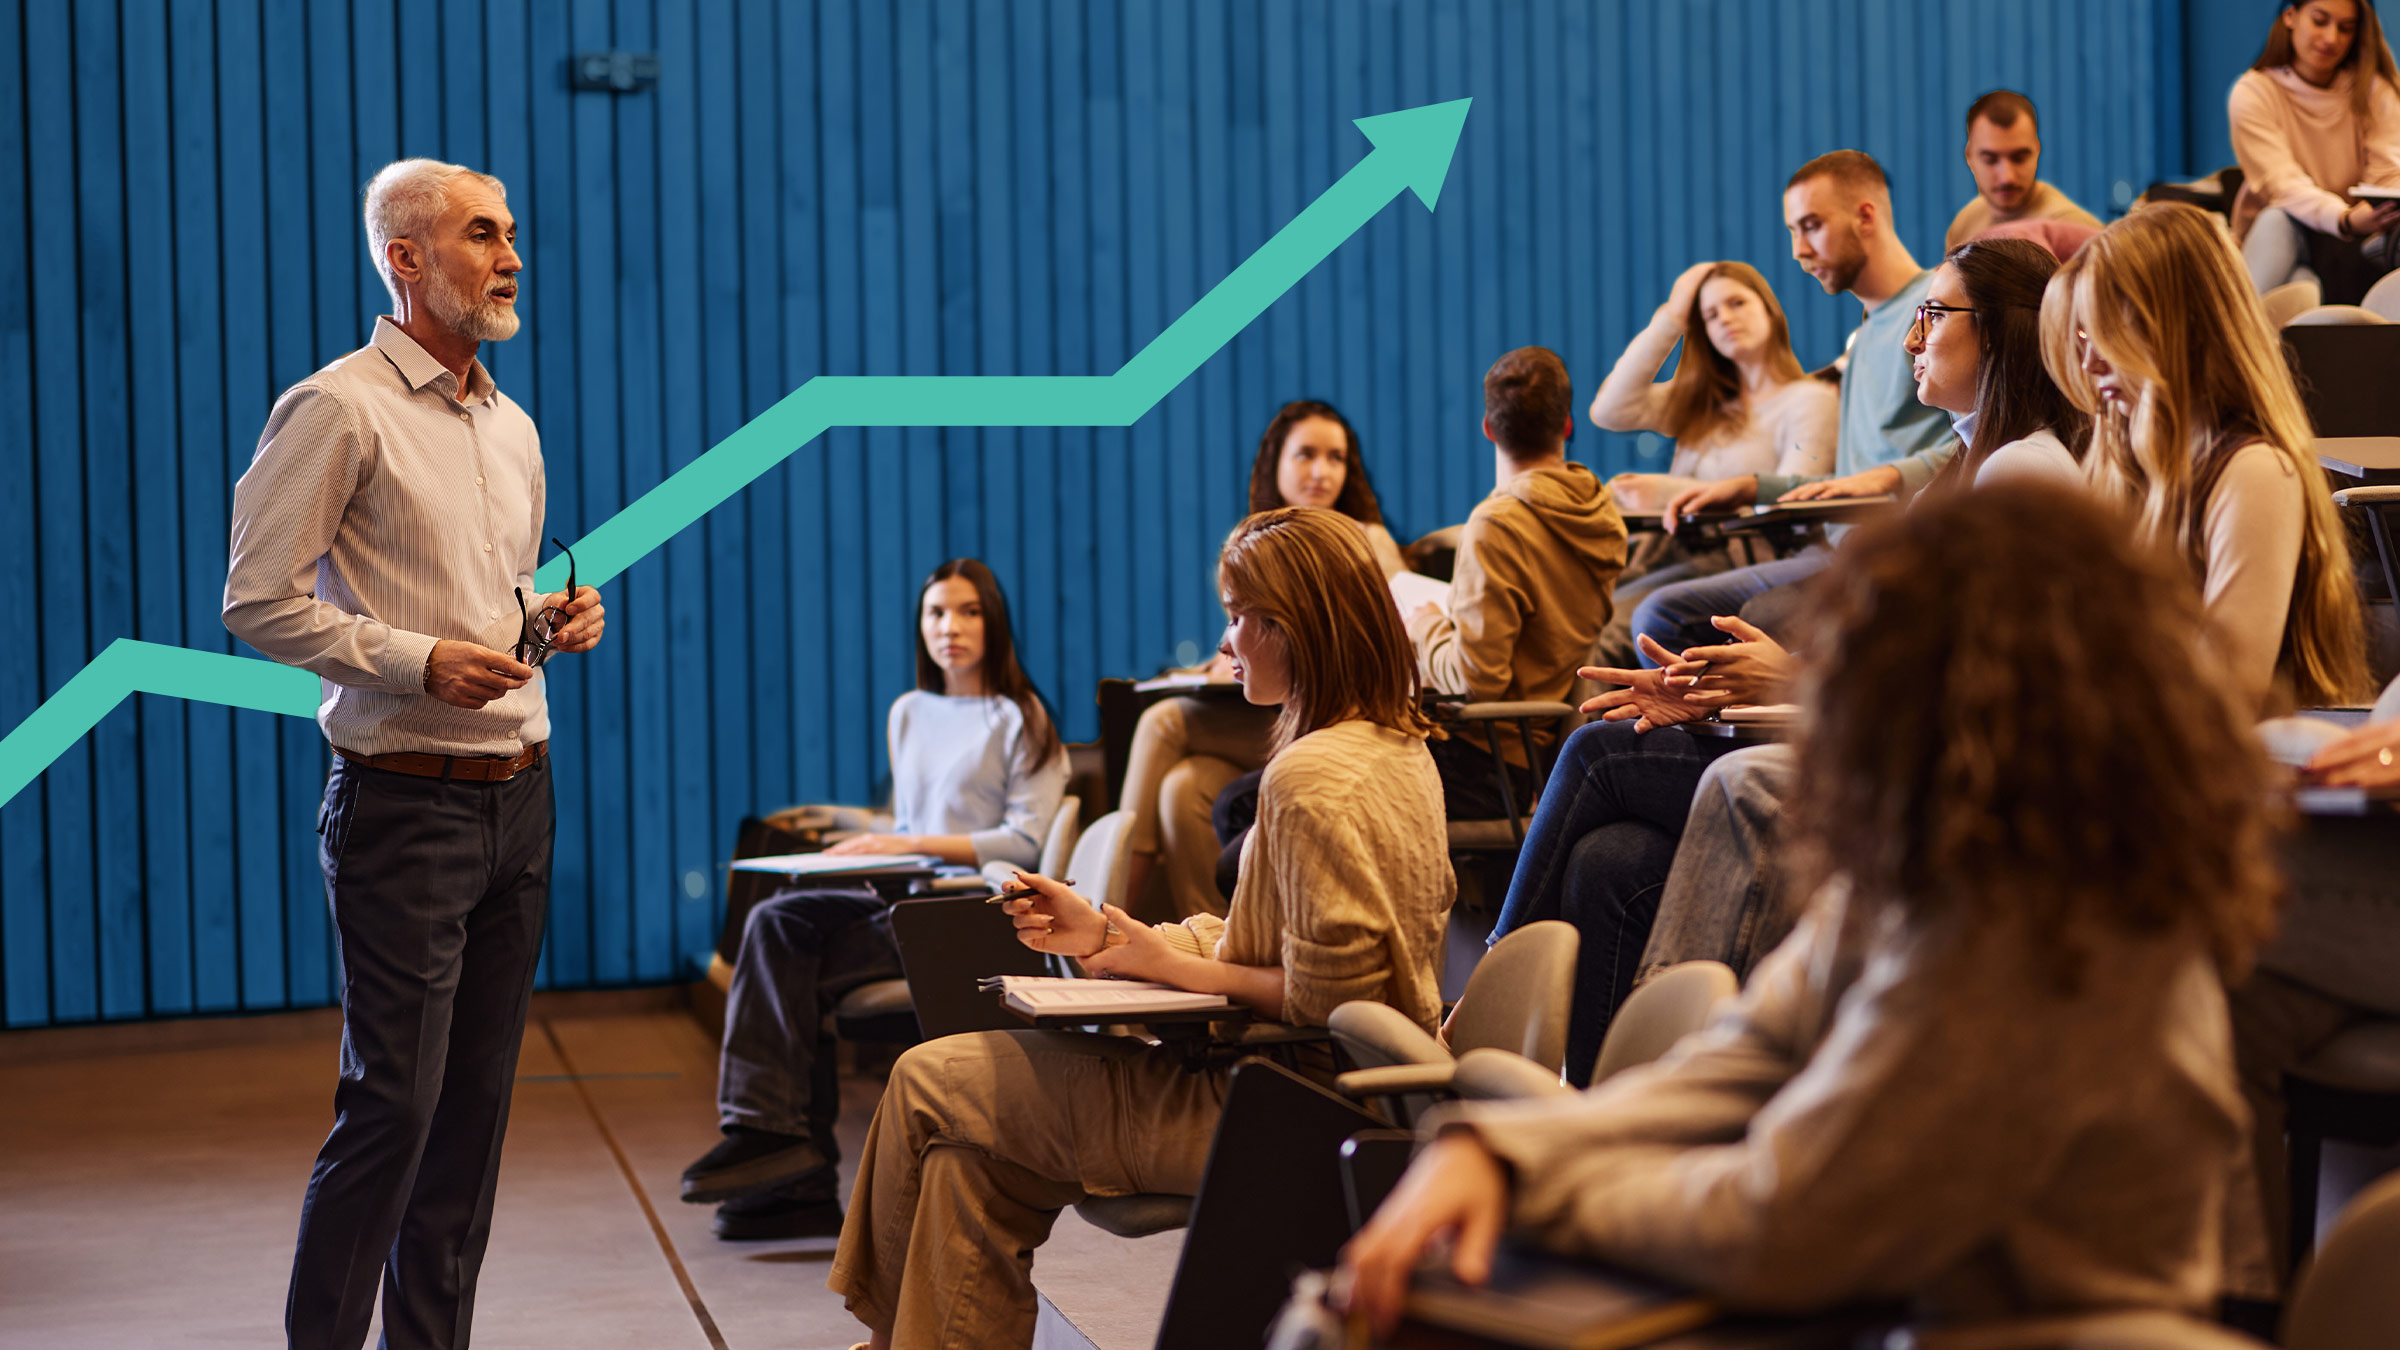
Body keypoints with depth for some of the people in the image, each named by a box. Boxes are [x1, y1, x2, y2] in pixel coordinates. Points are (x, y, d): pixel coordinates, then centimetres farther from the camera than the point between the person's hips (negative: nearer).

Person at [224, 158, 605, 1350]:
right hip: (405, 801, -7)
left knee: (475, 1102, 9)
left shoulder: (510, 425, 16)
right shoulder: (339, 410, -8)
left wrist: (550, 620, 5)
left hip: (519, 794, 7)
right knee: (391, 1104, -7)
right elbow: (257, 603, -12)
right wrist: (419, 661, -18)